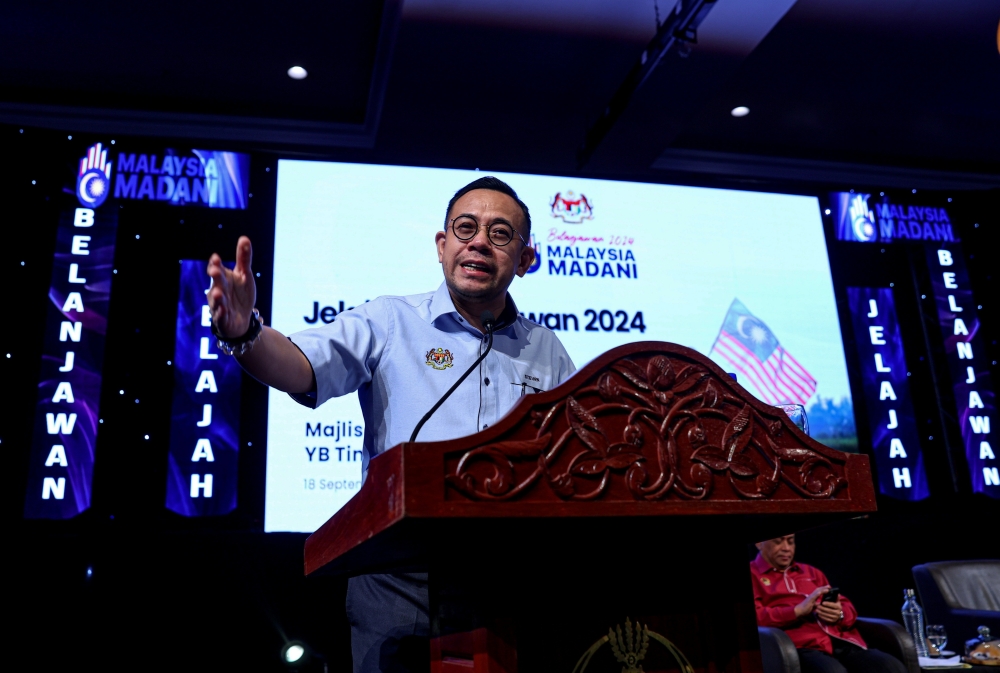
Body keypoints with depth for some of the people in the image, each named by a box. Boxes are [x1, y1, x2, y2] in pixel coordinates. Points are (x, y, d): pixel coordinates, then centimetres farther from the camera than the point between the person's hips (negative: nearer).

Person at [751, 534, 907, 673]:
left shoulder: (811, 572, 31)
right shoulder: (751, 575, 12)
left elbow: (848, 607, 27)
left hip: (843, 642, 6)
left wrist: (840, 614, 1)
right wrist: (798, 610, -13)